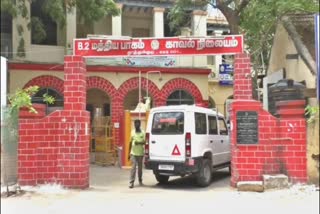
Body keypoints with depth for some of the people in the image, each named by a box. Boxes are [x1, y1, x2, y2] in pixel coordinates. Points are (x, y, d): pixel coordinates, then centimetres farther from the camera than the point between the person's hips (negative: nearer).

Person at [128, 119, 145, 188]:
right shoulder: (132, 132, 6)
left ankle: (140, 181, 26)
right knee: (133, 167, -8)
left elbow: (144, 142, -7)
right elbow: (130, 142, 10)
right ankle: (131, 182, -9)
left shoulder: (143, 133, -1)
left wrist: (139, 142, -27)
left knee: (140, 167, 10)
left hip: (140, 153, 0)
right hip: (133, 153, 0)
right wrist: (129, 153, 9)